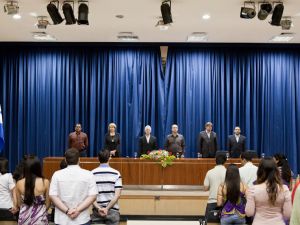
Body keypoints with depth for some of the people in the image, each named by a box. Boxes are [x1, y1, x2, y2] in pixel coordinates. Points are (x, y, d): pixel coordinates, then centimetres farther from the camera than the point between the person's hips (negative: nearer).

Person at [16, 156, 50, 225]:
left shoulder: (19, 183, -7)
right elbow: (47, 204, -2)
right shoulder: (45, 182, -12)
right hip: (40, 218, -2)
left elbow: (19, 204, 6)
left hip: (24, 217, 2)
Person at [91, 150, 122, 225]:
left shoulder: (92, 174, -1)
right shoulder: (116, 173, -5)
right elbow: (117, 195, -11)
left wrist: (98, 208, -10)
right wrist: (107, 208, -11)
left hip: (97, 210, 1)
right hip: (113, 210, -1)